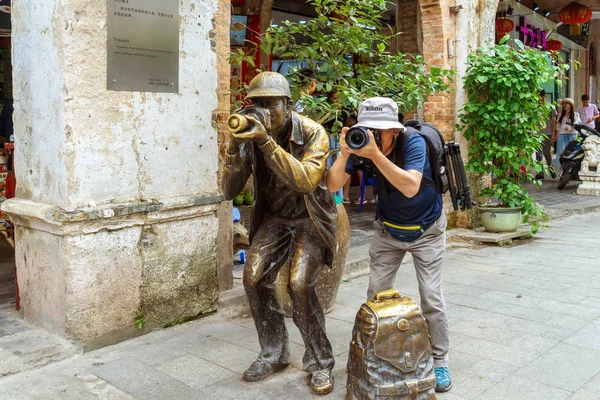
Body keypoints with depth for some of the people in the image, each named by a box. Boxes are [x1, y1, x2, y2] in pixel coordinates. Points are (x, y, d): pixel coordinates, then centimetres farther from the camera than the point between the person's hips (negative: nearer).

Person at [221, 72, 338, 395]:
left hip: (310, 219, -4)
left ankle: (320, 363, 0)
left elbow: (305, 181, -35)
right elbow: (229, 191, -12)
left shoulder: (313, 133, -20)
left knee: (300, 284, -21)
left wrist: (267, 142, -41)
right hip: (274, 218, 4)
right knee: (254, 278, -10)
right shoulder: (251, 135, -9)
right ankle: (274, 354, 11)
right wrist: (235, 148, -28)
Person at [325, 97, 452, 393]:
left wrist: (376, 155, -51)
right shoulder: (360, 146, -18)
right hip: (388, 230, 4)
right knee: (376, 293, 3)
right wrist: (344, 153, -39)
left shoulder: (413, 143, -29)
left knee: (431, 297, -5)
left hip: (426, 230, -3)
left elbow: (411, 187, -44)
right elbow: (332, 186, -23)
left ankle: (439, 360, 14)